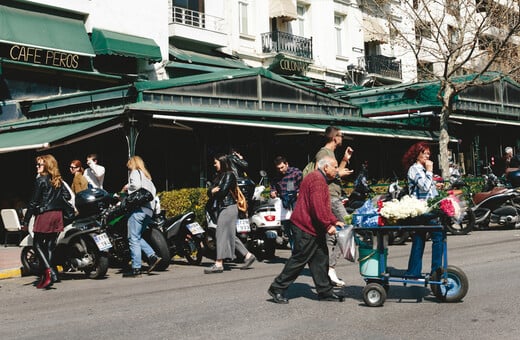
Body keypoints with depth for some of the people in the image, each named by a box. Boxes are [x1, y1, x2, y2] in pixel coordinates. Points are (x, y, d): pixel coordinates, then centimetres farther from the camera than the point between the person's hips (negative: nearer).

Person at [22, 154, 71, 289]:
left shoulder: (41, 180, -8)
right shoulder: (58, 180, 10)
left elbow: (33, 202, -9)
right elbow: (67, 196, 8)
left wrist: (26, 220, -6)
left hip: (44, 215, -6)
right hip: (58, 215, 6)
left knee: (37, 244, 2)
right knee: (50, 246, 9)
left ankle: (50, 272, -14)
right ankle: (45, 276, 9)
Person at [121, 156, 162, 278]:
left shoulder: (135, 172, 3)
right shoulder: (146, 176, 27)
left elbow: (136, 184, -15)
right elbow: (153, 190, 19)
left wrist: (127, 187, 1)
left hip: (138, 208, -8)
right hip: (149, 210, 8)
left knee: (133, 239, -7)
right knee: (138, 237, 17)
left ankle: (136, 269, -10)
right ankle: (152, 256, 0)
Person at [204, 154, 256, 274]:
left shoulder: (229, 175, -9)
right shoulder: (219, 176, 18)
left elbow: (223, 191, -19)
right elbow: (210, 191, 11)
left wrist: (214, 192, 0)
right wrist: (213, 190, -11)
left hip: (228, 208, -10)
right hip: (221, 208, 10)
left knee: (222, 234, -10)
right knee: (230, 235, 11)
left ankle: (219, 264, -9)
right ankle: (248, 255, 18)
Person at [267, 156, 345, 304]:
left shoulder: (320, 180, 20)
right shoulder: (317, 180, -16)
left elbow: (323, 207, 24)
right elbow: (318, 207, -24)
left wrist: (335, 221, 14)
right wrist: (328, 225, -20)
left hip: (313, 228, 11)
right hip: (306, 228, -11)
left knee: (320, 259, 10)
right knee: (300, 258, -5)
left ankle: (325, 291, 16)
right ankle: (277, 288, 3)